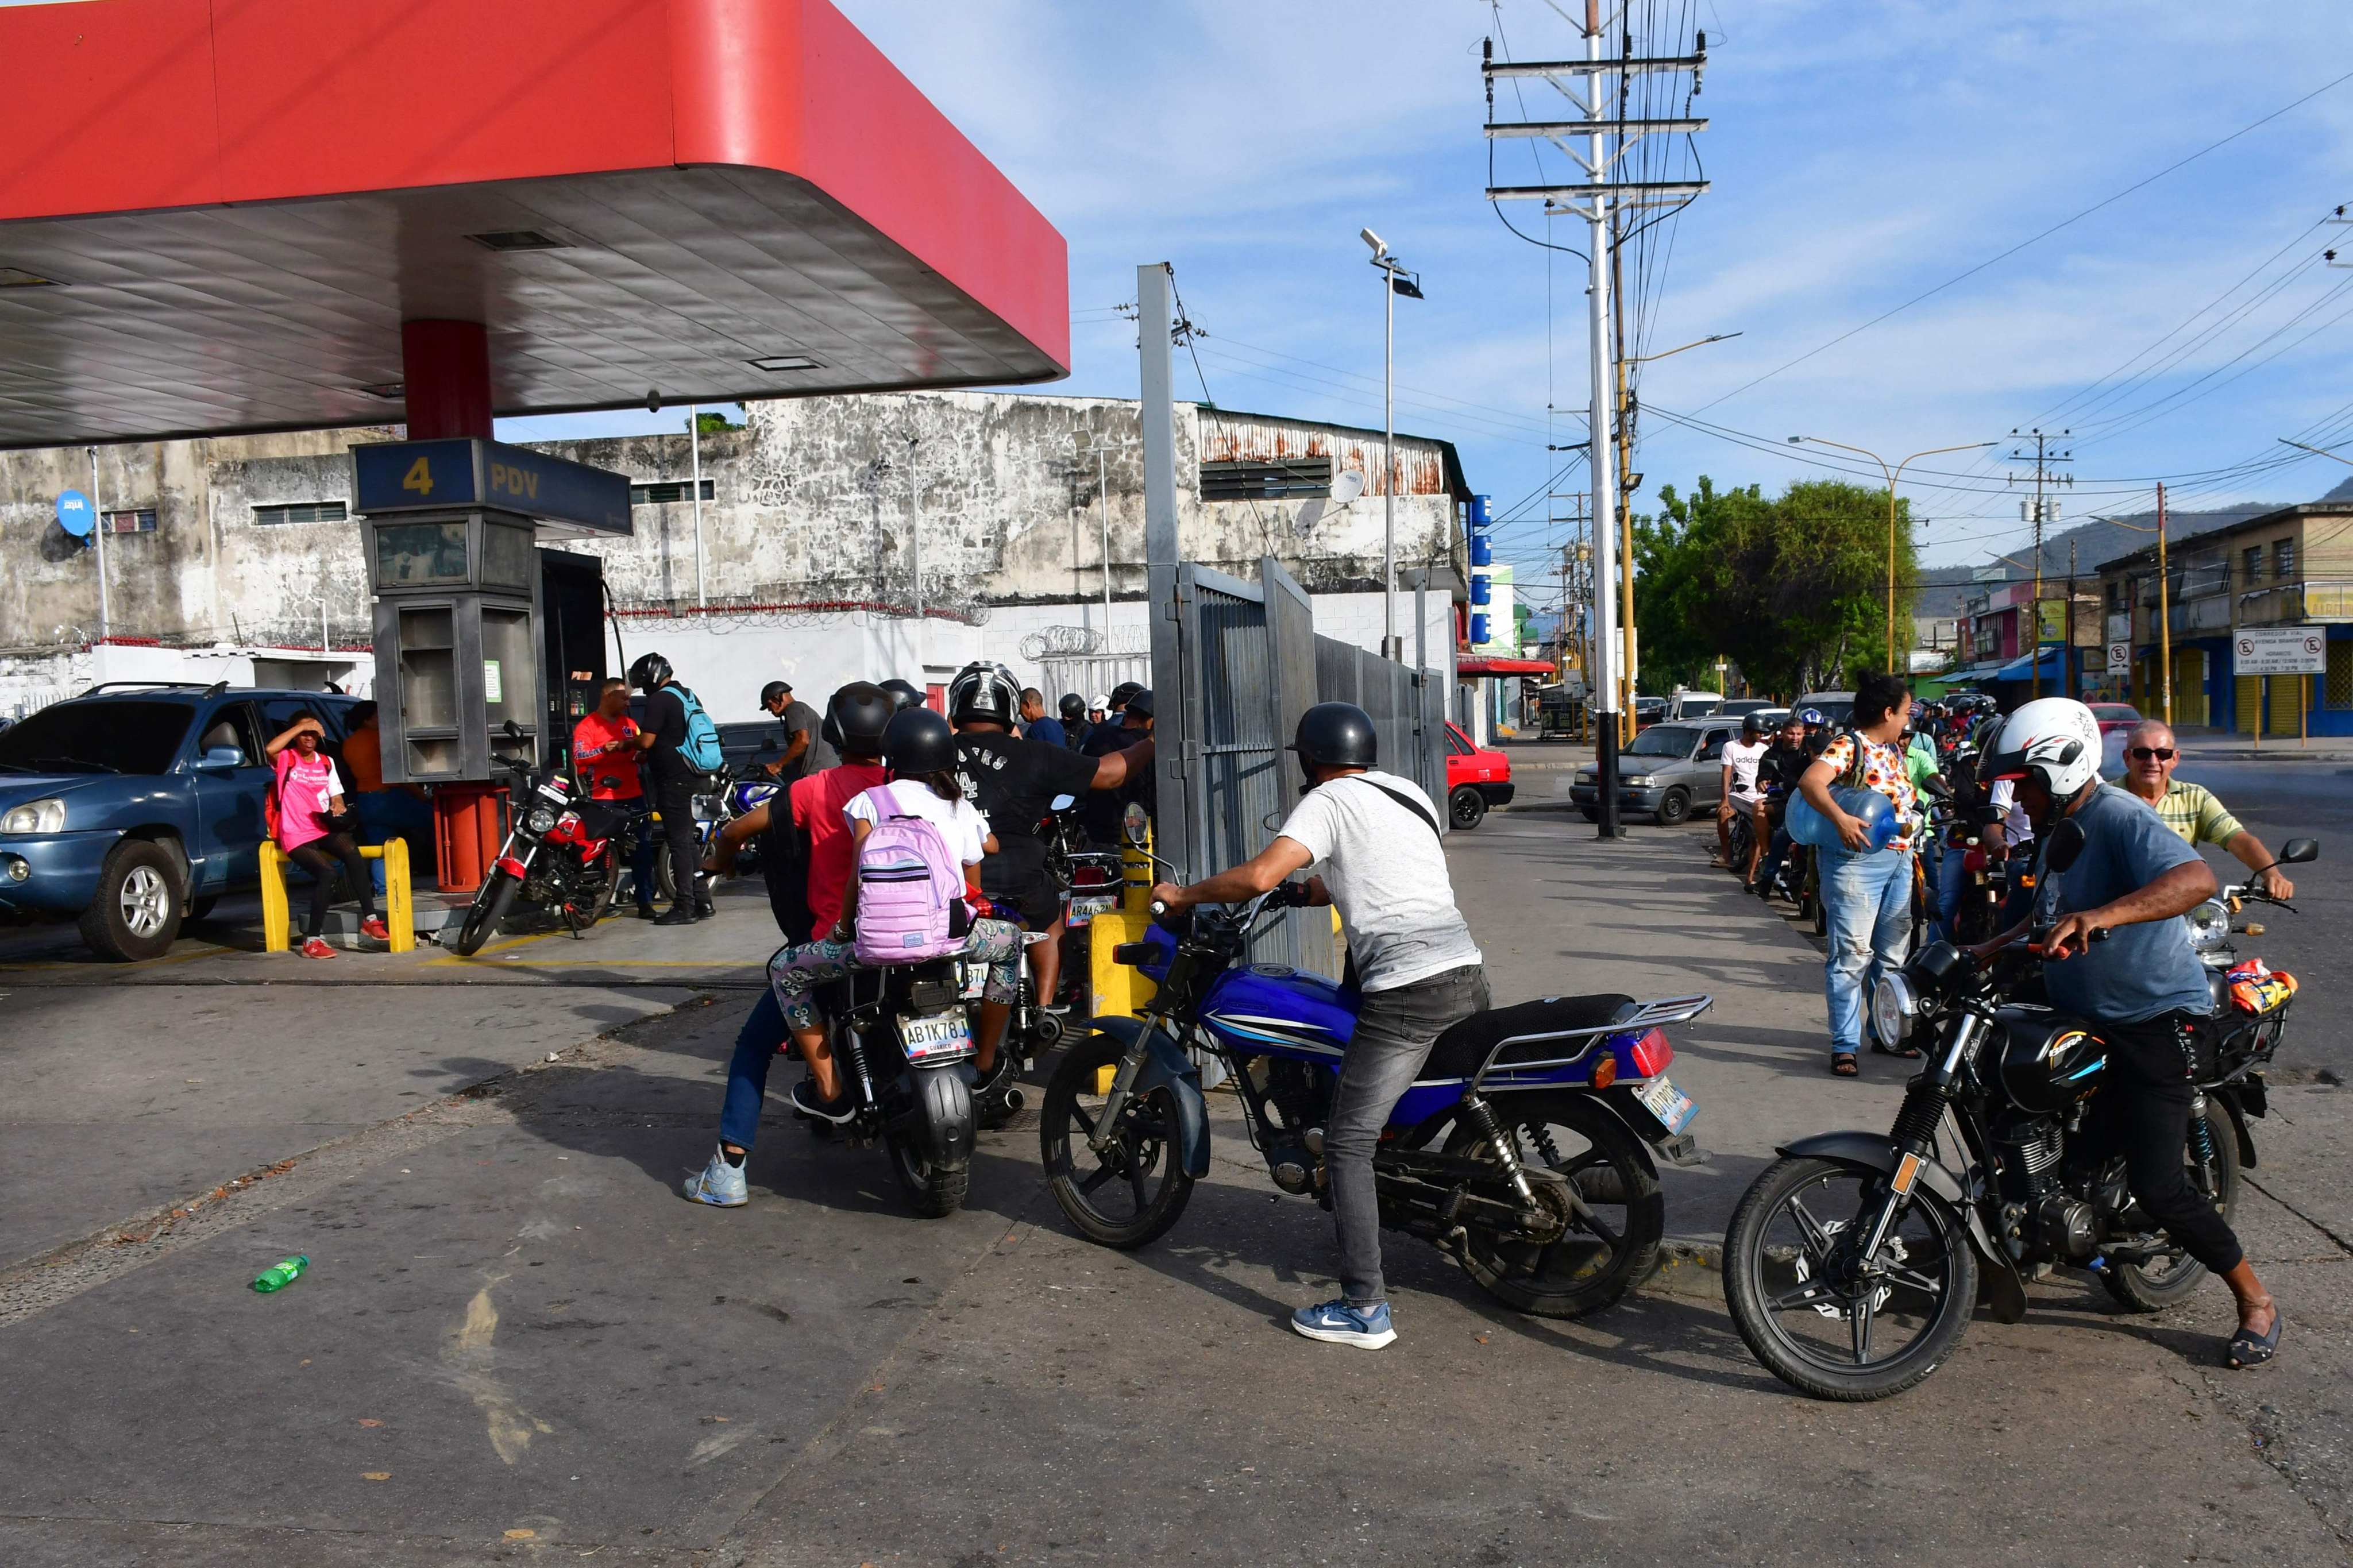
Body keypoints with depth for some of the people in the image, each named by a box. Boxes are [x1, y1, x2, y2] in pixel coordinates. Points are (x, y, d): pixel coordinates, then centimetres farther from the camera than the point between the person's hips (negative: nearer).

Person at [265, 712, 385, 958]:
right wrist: (300, 726, -16)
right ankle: (313, 940, -17)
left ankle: (370, 920, -28)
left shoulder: (326, 763, 16)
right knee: (326, 872, -27)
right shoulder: (286, 760, 1)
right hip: (296, 836, -4)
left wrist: (337, 807, -6)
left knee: (352, 852, -29)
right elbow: (270, 749, -23)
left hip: (324, 829, 4)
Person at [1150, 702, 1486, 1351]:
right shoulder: (1411, 793, 22)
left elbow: (1259, 875, -15)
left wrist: (1182, 894, 0)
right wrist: (1305, 891, 42)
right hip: (1469, 974, 8)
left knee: (1348, 1144, -4)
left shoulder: (1328, 801, -1)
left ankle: (1364, 1308, -5)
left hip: (1407, 988, -8)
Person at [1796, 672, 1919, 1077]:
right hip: (1857, 859, -9)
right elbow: (1810, 782, -28)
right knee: (1852, 954, -9)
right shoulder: (1848, 746, -11)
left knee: (1891, 954, 16)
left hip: (1899, 860, 9)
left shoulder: (1895, 751, 15)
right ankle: (1844, 1044, -4)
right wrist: (1842, 819, -41)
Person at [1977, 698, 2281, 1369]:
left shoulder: (2120, 818, -19)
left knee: (2156, 1188, -12)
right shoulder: (2061, 829, 11)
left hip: (2159, 1020, -10)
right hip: (2088, 1019, 10)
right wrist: (1988, 951, 14)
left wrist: (2102, 916, -51)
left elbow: (2197, 879, -38)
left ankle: (2257, 1302, 11)